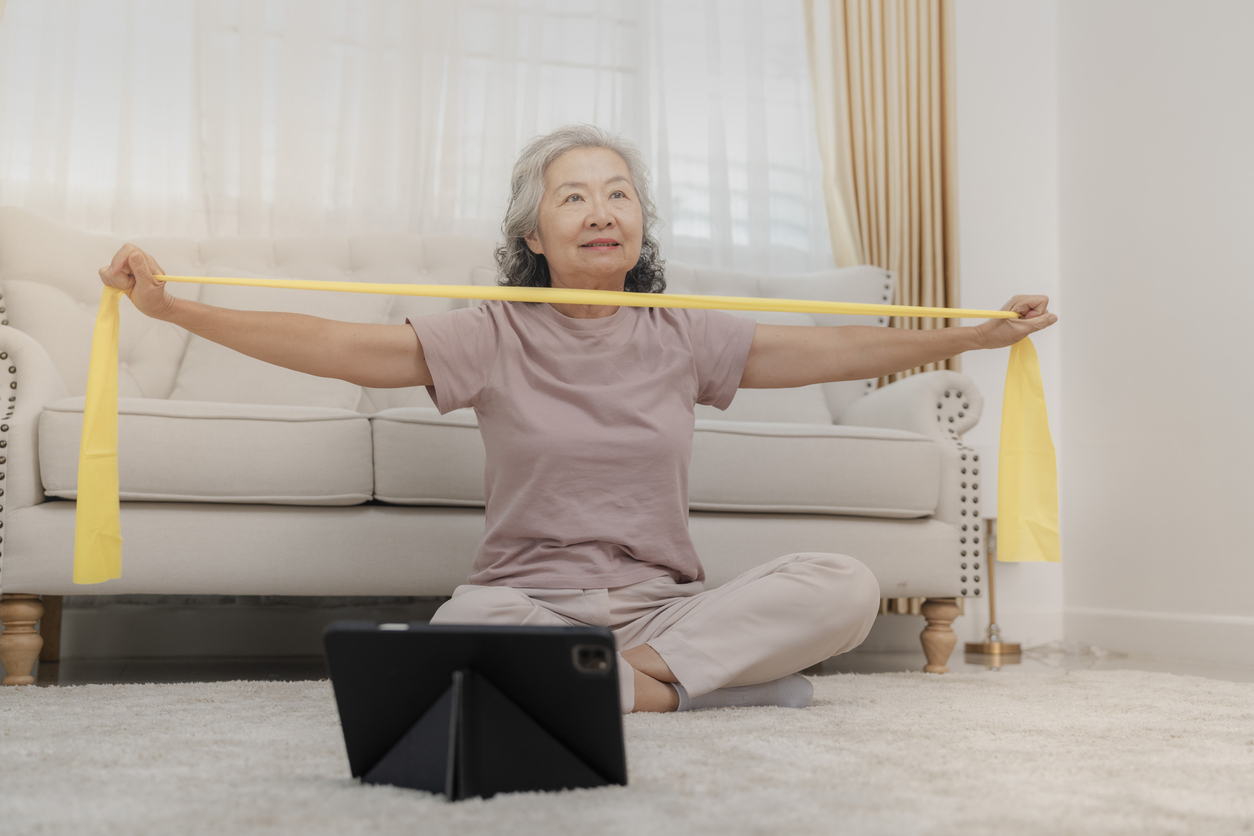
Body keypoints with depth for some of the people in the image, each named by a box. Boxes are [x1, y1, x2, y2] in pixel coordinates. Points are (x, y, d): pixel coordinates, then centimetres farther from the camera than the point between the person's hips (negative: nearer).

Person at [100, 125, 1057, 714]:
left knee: (845, 586, -21)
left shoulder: (683, 337, 9)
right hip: (525, 599, -2)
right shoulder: (494, 335, 2)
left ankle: (632, 675, -20)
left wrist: (980, 334, 12)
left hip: (661, 601, 2)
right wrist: (176, 308, -15)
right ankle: (708, 674, -20)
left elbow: (830, 351, 12)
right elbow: (341, 346, -6)